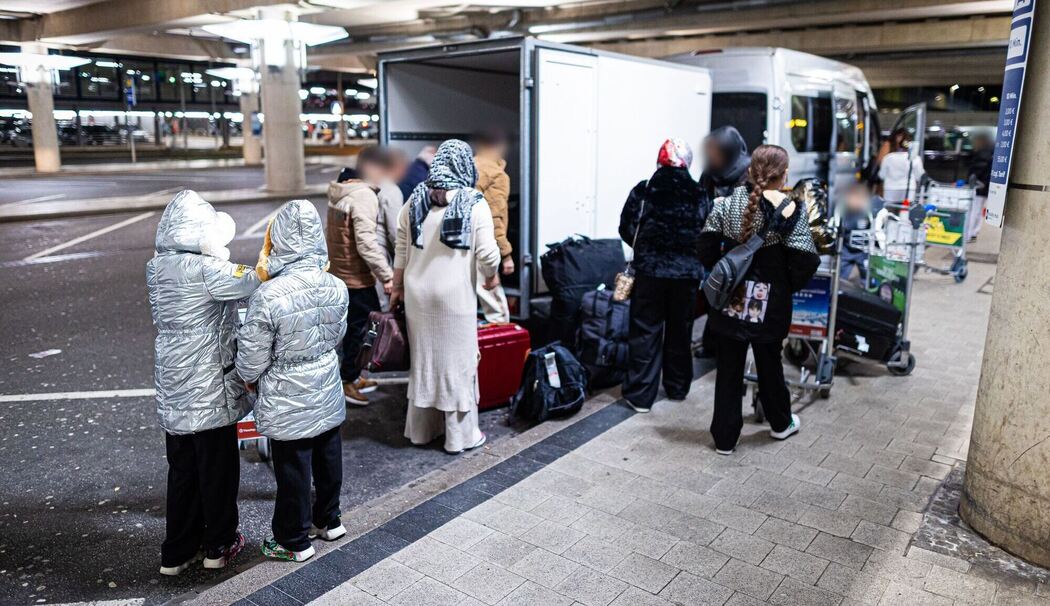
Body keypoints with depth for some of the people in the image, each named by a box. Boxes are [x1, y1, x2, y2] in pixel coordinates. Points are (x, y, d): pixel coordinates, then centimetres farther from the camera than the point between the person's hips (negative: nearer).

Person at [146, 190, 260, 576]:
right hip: (210, 390, -7)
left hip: (173, 390, 7)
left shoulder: (156, 268, 2)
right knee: (218, 470, 12)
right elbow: (258, 283, -25)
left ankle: (177, 552, 30)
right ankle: (219, 545, 29)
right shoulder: (205, 270, -21)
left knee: (182, 471, 19)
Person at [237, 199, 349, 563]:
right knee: (328, 460, 22)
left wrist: (249, 378, 5)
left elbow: (252, 355, -16)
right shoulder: (336, 287, -11)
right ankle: (328, 520, 43)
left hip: (287, 404, -5)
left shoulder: (268, 296, -27)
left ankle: (294, 542, 30)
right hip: (328, 396, 5)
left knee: (292, 471, 12)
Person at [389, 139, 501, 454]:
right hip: (455, 295, -4)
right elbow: (487, 254, -11)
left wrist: (398, 287, 15)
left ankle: (420, 429, 28)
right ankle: (460, 435, 17)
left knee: (423, 358, 16)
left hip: (418, 293, 5)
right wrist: (491, 276, 9)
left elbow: (402, 249, 6)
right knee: (457, 361, 7)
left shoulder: (415, 199, 4)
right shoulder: (474, 203, -9)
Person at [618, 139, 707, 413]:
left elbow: (627, 230, -3)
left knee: (646, 331, 5)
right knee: (680, 331, 16)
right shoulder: (699, 195, -1)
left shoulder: (643, 191, -6)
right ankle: (677, 387, 29)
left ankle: (640, 394, 4)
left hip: (650, 270, -2)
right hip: (687, 272, 2)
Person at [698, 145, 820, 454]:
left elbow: (706, 248, -2)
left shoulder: (727, 202, -3)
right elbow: (806, 261, -13)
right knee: (769, 364, 18)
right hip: (770, 303, -1)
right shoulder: (789, 210, -11)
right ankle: (781, 423, 41)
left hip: (729, 301, 2)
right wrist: (787, 286, 4)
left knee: (728, 368, 10)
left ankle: (724, 437, 17)